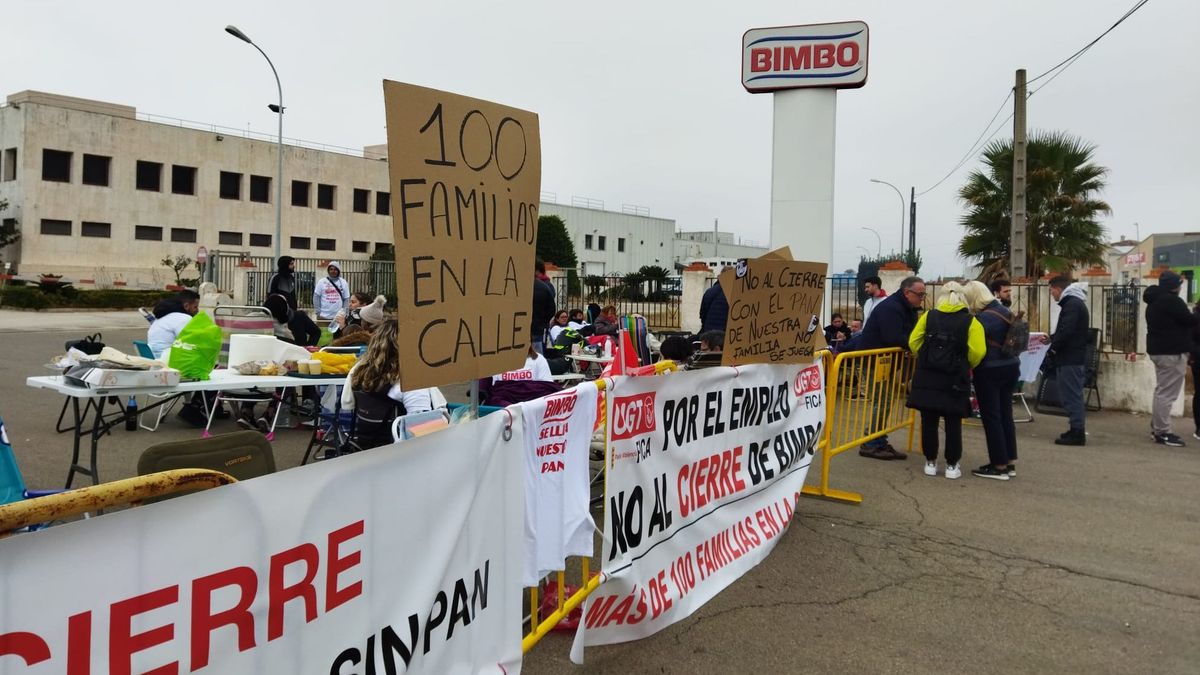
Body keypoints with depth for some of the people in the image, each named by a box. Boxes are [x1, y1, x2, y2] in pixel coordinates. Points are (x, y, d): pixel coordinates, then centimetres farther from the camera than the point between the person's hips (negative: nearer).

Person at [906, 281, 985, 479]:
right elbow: (977, 352, -10)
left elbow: (913, 342, 2)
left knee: (929, 421, 8)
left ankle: (930, 462, 15)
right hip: (955, 379, -1)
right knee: (953, 423, 7)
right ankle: (952, 465, 14)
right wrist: (966, 366, 9)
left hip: (927, 377, 2)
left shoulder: (929, 316, 2)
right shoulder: (970, 321, -3)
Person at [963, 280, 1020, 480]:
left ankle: (999, 466, 4)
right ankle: (1010, 463, 20)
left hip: (990, 371, -8)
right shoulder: (1004, 310, 8)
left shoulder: (983, 318, -19)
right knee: (1005, 415, 14)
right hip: (1011, 367, 9)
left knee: (991, 418, 0)